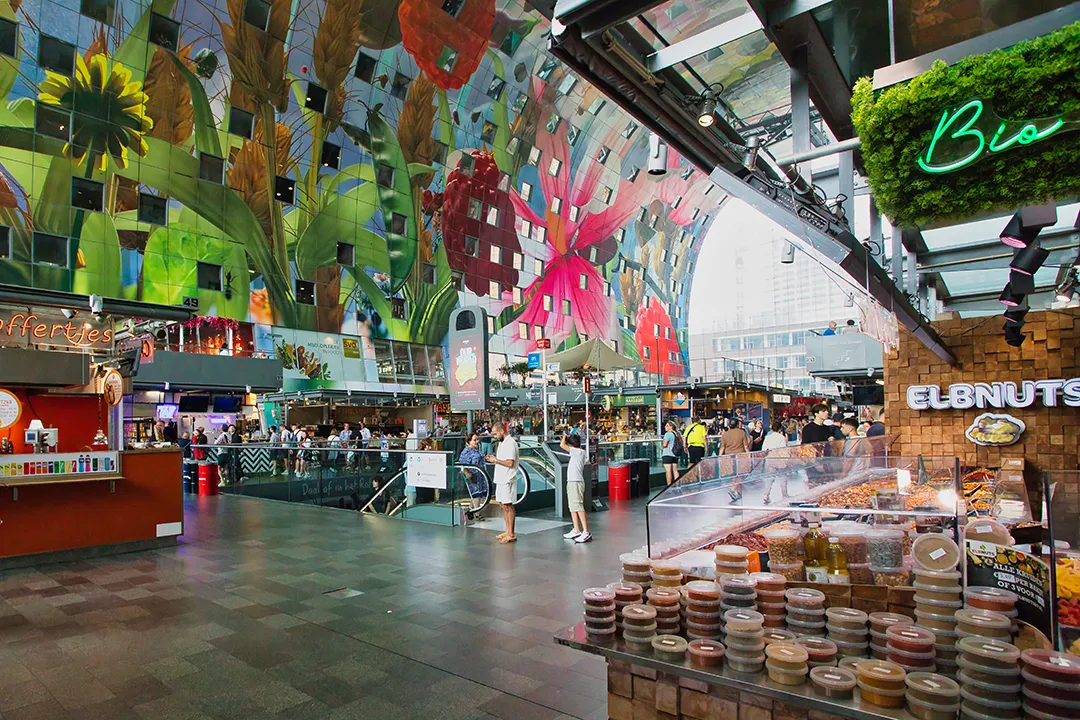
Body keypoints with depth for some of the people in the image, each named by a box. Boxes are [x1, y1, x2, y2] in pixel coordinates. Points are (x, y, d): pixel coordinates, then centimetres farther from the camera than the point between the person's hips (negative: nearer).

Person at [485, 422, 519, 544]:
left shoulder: (510, 443, -15)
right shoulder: (502, 442, 16)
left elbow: (510, 463, -22)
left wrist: (496, 460, -14)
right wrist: (494, 459, 7)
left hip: (507, 480, -10)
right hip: (501, 479, 10)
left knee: (508, 506, -6)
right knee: (503, 506, 13)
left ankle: (511, 535, -2)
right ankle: (508, 531, 22)